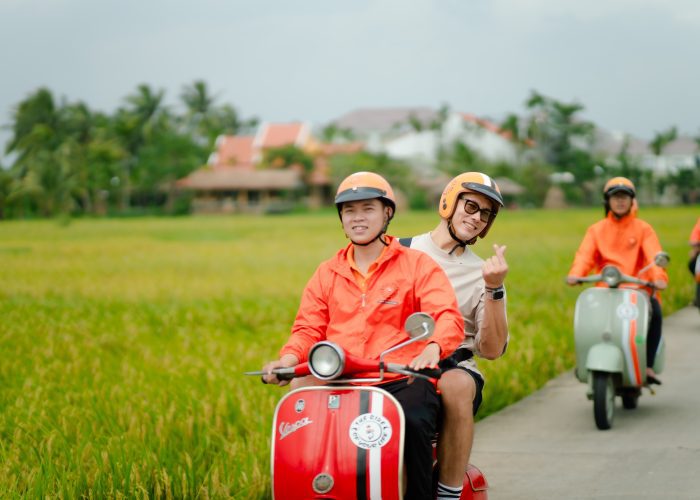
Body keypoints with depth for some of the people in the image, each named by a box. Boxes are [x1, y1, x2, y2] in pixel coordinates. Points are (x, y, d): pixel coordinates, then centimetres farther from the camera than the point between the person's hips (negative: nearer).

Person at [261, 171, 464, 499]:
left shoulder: (417, 264, 9)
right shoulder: (327, 274, 22)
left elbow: (448, 316, -4)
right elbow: (309, 328, 14)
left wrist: (432, 348, -27)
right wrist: (289, 358, -9)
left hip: (402, 381, -3)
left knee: (412, 421, -35)